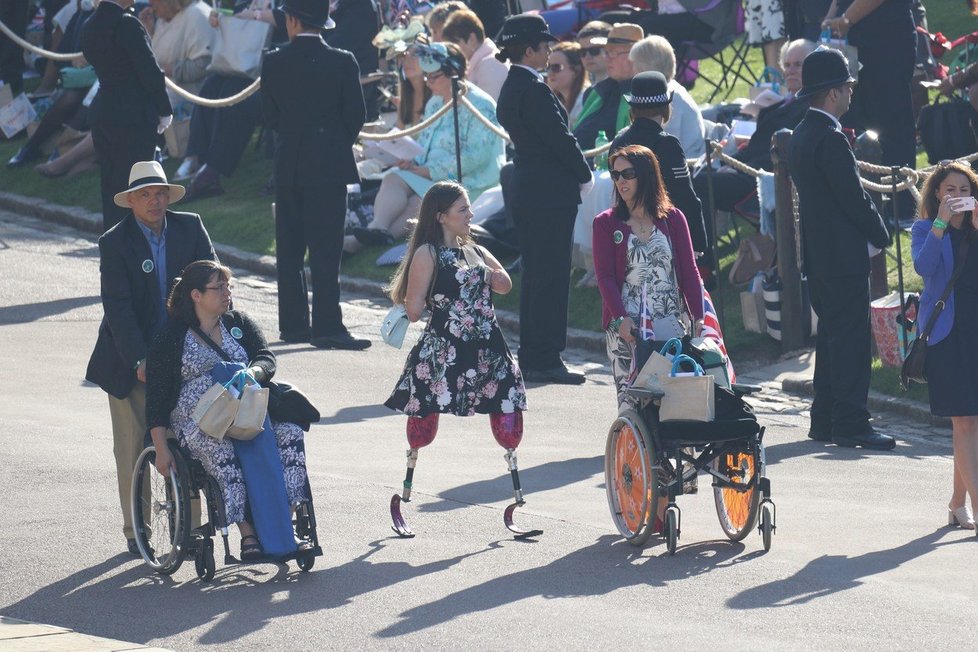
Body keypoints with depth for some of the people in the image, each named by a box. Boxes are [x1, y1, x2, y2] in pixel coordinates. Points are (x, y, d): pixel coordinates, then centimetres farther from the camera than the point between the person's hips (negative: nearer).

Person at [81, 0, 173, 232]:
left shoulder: (89, 27, 9)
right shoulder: (127, 24, -16)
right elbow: (150, 71, -14)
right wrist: (165, 110, -3)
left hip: (102, 111, 8)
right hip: (135, 116, -8)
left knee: (110, 186, 12)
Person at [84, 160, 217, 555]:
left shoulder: (190, 228, 1)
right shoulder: (115, 243, -10)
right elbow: (118, 308, -15)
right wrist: (139, 361, -22)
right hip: (129, 359, -2)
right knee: (134, 448, 1)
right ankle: (136, 533, 10)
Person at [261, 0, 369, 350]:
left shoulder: (274, 62, -2)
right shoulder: (342, 62, -8)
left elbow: (270, 115, 4)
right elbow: (356, 115, -2)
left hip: (288, 165, 2)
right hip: (329, 164, -2)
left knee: (289, 248, 10)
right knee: (325, 248, -3)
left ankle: (293, 324, 12)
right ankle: (327, 326, -9)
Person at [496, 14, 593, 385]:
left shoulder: (511, 87, 13)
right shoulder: (534, 89, -17)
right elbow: (559, 138, -17)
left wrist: (577, 173, 12)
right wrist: (585, 176, -3)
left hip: (525, 189, 10)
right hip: (550, 191, -10)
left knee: (535, 274, 14)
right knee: (551, 275, -6)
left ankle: (531, 358, 18)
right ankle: (545, 359, -6)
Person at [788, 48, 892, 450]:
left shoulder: (801, 136, 13)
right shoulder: (831, 138, -17)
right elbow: (854, 198, -18)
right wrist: (881, 235, -4)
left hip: (817, 252, 10)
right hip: (844, 253, -10)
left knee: (831, 334, 14)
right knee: (851, 337, -9)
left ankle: (824, 420, 16)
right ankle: (850, 423, -11)